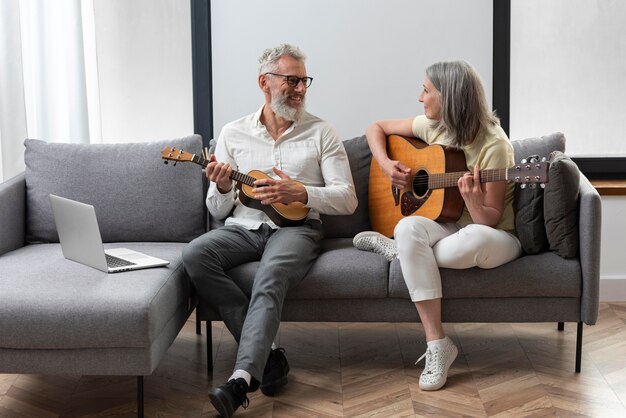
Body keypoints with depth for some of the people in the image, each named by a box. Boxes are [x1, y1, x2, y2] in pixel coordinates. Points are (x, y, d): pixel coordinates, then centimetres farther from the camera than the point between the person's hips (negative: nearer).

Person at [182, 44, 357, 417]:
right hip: (243, 228, 3)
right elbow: (218, 210, 12)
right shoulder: (233, 133, 12)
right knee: (195, 255, -28)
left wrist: (301, 193, -16)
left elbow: (347, 199, 0)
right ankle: (268, 353, -23)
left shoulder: (321, 132, 7)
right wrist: (223, 187, -12)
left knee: (272, 275, -36)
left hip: (296, 227, -3)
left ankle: (242, 379, -45)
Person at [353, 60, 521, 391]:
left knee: (475, 240, -43)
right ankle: (436, 343, -28)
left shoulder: (493, 146, -17)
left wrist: (474, 203, -38)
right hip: (446, 225, 4)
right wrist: (386, 165, -4)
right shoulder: (433, 127, 0)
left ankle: (403, 251, -9)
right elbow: (376, 128, 13)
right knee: (408, 227, -33)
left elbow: (491, 219, -16)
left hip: (495, 237, -4)